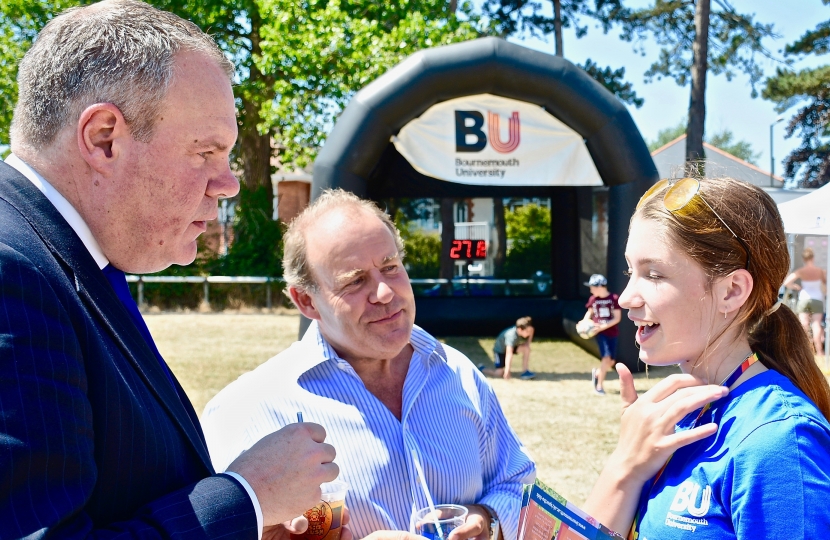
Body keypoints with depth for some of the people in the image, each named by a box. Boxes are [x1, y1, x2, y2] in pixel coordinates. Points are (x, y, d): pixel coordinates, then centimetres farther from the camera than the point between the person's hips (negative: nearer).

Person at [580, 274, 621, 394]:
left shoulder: (614, 299, -9)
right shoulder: (593, 299, 0)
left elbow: (617, 318, -10)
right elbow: (590, 312, 17)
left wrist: (603, 326, -18)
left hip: (612, 332, 0)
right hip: (600, 332, 0)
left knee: (612, 361, 4)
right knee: (606, 357, -17)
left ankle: (597, 373, 34)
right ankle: (599, 385, -5)